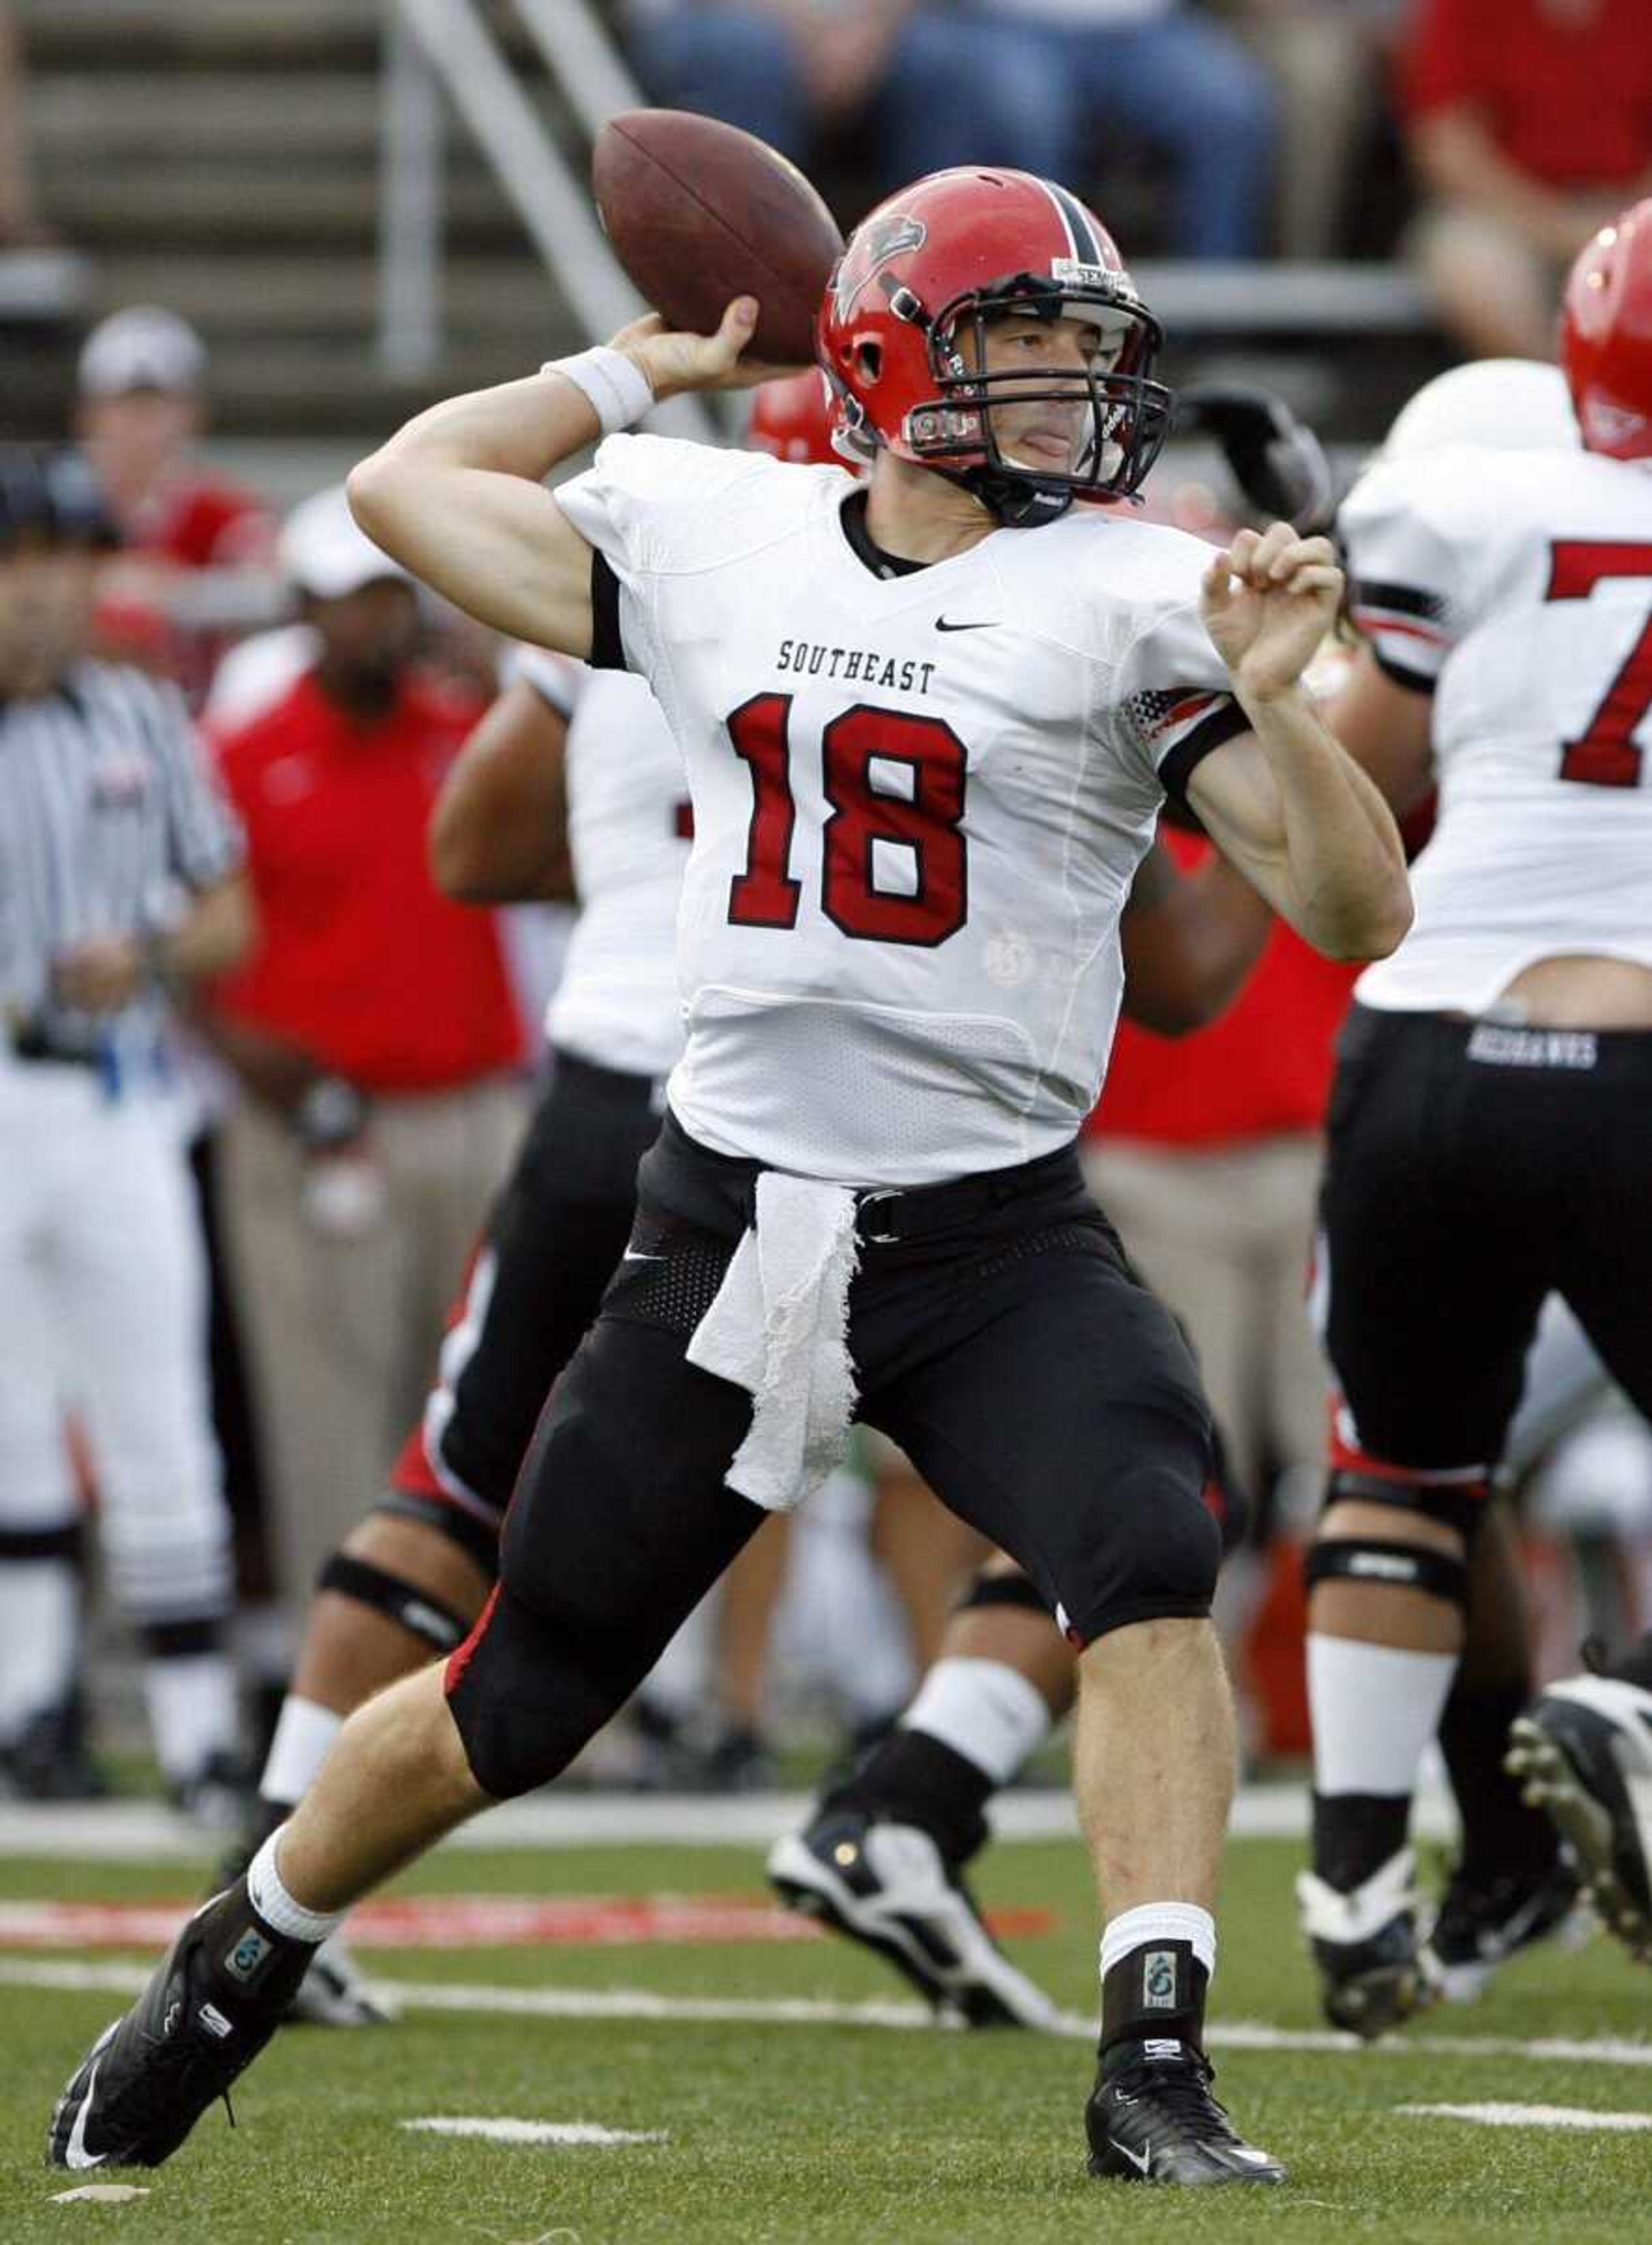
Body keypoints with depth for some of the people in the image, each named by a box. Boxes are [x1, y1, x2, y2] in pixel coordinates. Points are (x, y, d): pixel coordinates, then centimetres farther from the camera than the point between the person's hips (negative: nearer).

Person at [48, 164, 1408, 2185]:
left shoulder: (1127, 604, -4)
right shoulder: (714, 542, 4)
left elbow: (1357, 910, -9)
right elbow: (407, 486, 18)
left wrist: (1272, 706, -24)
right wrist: (640, 369, 21)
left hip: (1000, 1238, -1)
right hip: (732, 1223, 2)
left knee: (1146, 1560, -29)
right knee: (516, 1704, 11)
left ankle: (1154, 2073, -26)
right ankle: (240, 1962, 36)